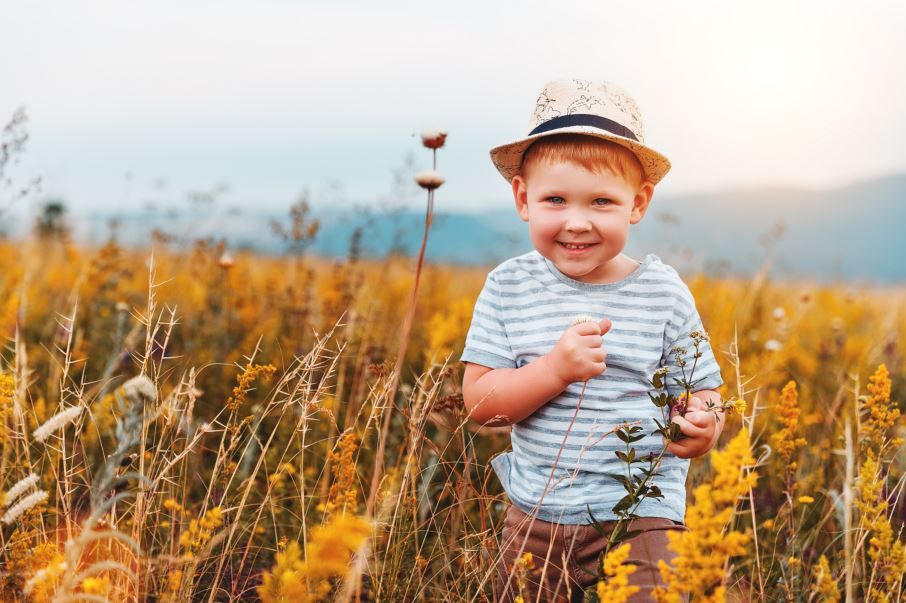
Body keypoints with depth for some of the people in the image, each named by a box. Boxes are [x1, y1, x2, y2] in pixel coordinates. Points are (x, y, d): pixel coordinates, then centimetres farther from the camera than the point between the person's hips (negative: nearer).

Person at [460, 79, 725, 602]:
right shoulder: (508, 288, -3)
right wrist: (555, 368, -22)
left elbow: (703, 392, 1)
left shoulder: (664, 293, -4)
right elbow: (479, 400, -6)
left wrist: (702, 426, -22)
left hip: (640, 515, -2)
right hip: (535, 517, 2)